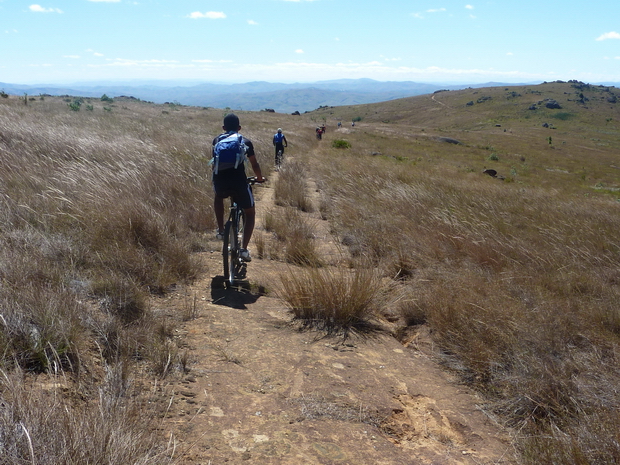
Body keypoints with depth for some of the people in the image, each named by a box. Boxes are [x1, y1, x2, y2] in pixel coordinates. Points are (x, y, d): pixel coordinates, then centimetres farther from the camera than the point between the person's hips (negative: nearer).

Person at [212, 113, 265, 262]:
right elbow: (254, 164, 19)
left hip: (220, 182, 2)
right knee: (250, 212, 20)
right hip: (239, 182, -2)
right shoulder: (246, 142, 14)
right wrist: (260, 178, 38)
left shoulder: (217, 140, 18)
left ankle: (221, 230, 31)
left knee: (218, 197, 40)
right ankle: (244, 249, 6)